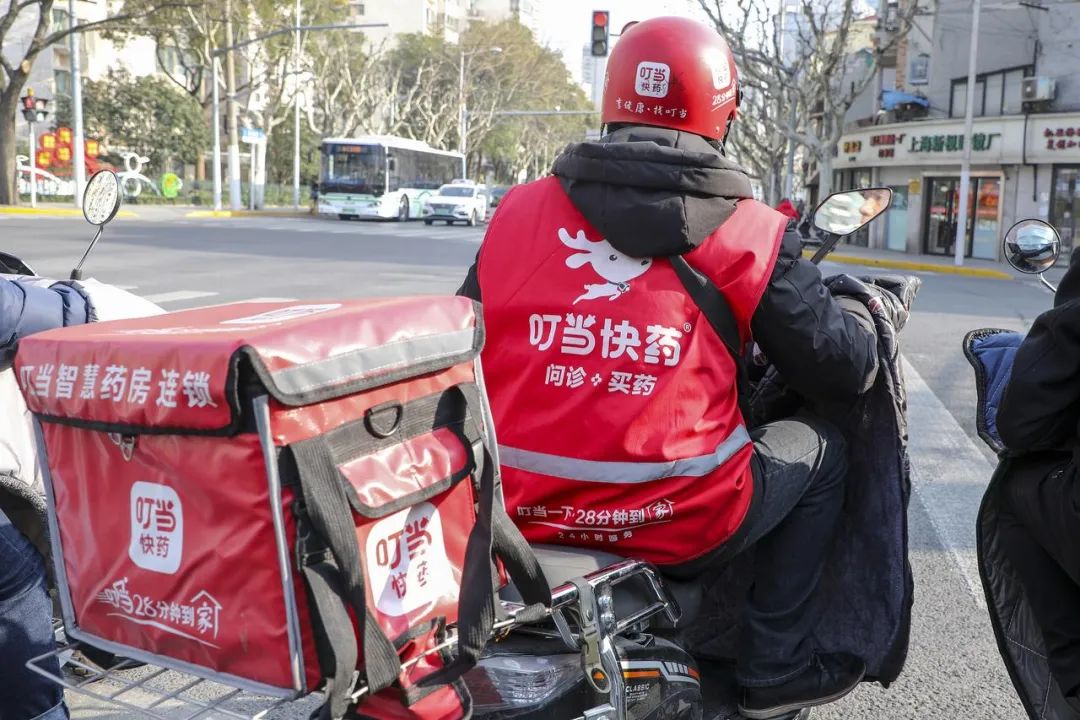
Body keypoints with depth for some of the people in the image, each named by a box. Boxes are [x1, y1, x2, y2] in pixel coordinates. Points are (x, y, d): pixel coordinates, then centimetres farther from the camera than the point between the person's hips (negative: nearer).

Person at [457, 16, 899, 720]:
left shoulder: (519, 209, 4)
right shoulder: (749, 232, -5)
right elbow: (843, 371, 1)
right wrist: (864, 312, 24)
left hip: (521, 511, 4)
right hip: (676, 523, -3)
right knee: (821, 449, 22)